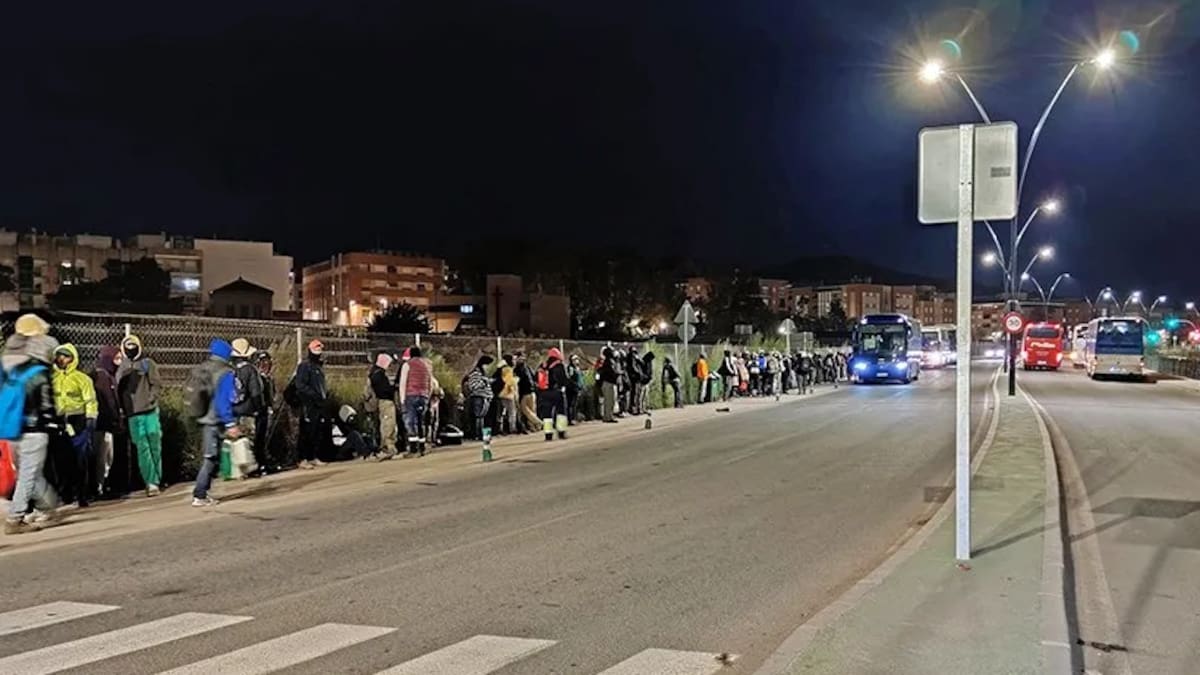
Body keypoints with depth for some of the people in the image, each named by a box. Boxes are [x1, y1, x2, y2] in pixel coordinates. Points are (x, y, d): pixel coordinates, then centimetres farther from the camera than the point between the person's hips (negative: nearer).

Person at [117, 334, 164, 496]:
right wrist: (121, 409, 2)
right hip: (133, 414, 2)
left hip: (150, 411, -2)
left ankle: (155, 480, 14)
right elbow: (118, 391, 12)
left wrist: (151, 398, -11)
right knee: (142, 448, -3)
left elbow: (157, 384, 1)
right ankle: (151, 481, -2)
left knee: (155, 446, 2)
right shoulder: (121, 369, 13)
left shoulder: (148, 363, 6)